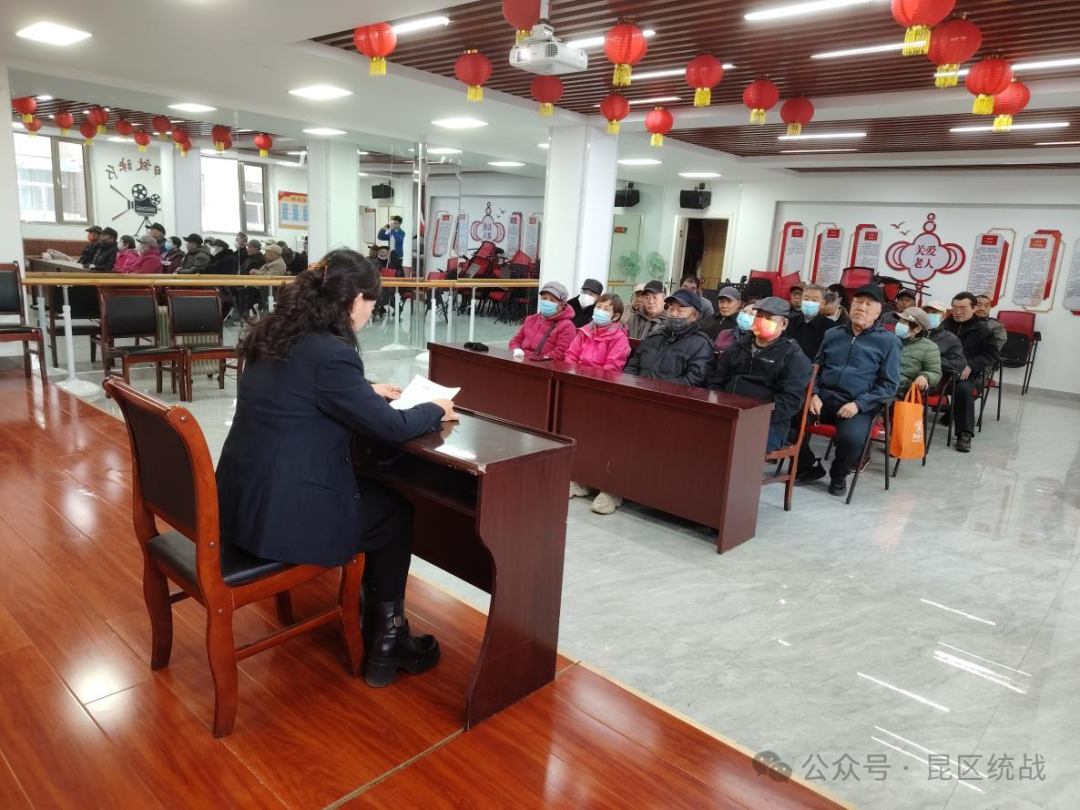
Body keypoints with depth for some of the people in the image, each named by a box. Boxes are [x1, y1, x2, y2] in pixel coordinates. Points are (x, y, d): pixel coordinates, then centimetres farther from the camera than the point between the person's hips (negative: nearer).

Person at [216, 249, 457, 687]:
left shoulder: (278, 334, 6)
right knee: (397, 511, 13)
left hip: (243, 497, 9)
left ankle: (373, 621, 34)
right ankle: (386, 641, 28)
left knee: (374, 489, 23)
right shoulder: (331, 353, -21)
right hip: (279, 513, -9)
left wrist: (367, 390, 23)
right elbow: (391, 427, -15)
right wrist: (435, 410, 3)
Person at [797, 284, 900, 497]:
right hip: (823, 399, 4)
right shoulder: (832, 334, 17)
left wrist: (858, 404, -13)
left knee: (852, 437, -35)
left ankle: (839, 476, 1)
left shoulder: (889, 341, 4)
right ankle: (809, 466, 4)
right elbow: (816, 368, 21)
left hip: (858, 406, -4)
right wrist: (814, 394, 1)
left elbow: (888, 384, 1)